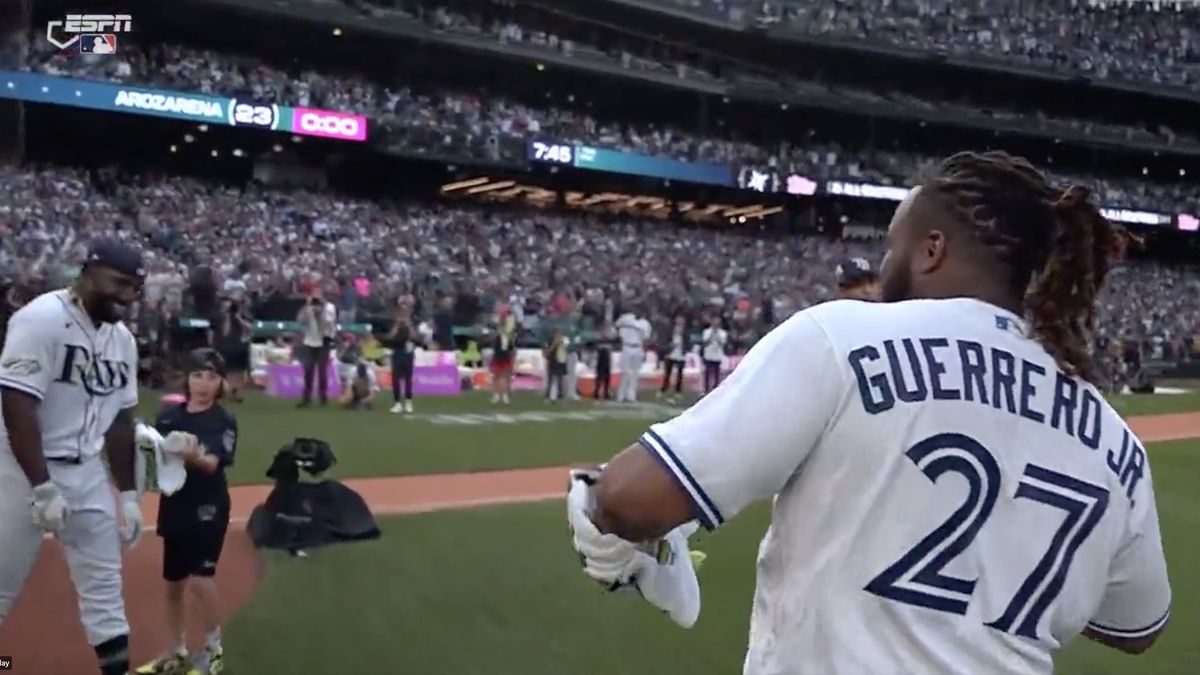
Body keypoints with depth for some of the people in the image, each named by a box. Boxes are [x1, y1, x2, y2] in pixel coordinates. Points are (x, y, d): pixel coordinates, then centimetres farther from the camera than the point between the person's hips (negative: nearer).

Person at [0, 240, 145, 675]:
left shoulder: (122, 339, 5)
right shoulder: (42, 319, -17)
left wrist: (128, 493, 10)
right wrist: (42, 488, -24)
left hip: (87, 473, 6)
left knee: (104, 584, 9)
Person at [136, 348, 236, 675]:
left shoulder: (224, 420, -10)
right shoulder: (168, 414, 3)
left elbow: (213, 463, -24)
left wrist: (195, 458, -45)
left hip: (208, 508, -5)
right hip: (173, 505, 5)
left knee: (200, 579, -12)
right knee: (173, 583, 15)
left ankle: (213, 648, 10)